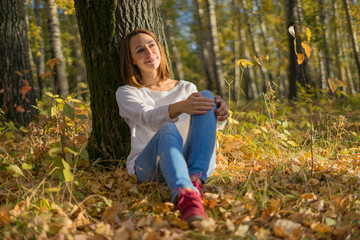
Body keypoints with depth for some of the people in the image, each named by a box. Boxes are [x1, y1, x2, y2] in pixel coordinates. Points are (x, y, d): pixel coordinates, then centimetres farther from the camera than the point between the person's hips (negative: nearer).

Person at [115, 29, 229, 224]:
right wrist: (180, 107, -32)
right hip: (147, 166, -2)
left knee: (207, 96, -21)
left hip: (193, 162, 2)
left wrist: (220, 115, -22)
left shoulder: (186, 88, 24)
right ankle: (185, 195, -67)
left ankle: (195, 181, -41)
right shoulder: (126, 93, 15)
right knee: (168, 131, -37)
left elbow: (206, 124, 4)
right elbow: (149, 119, -9)